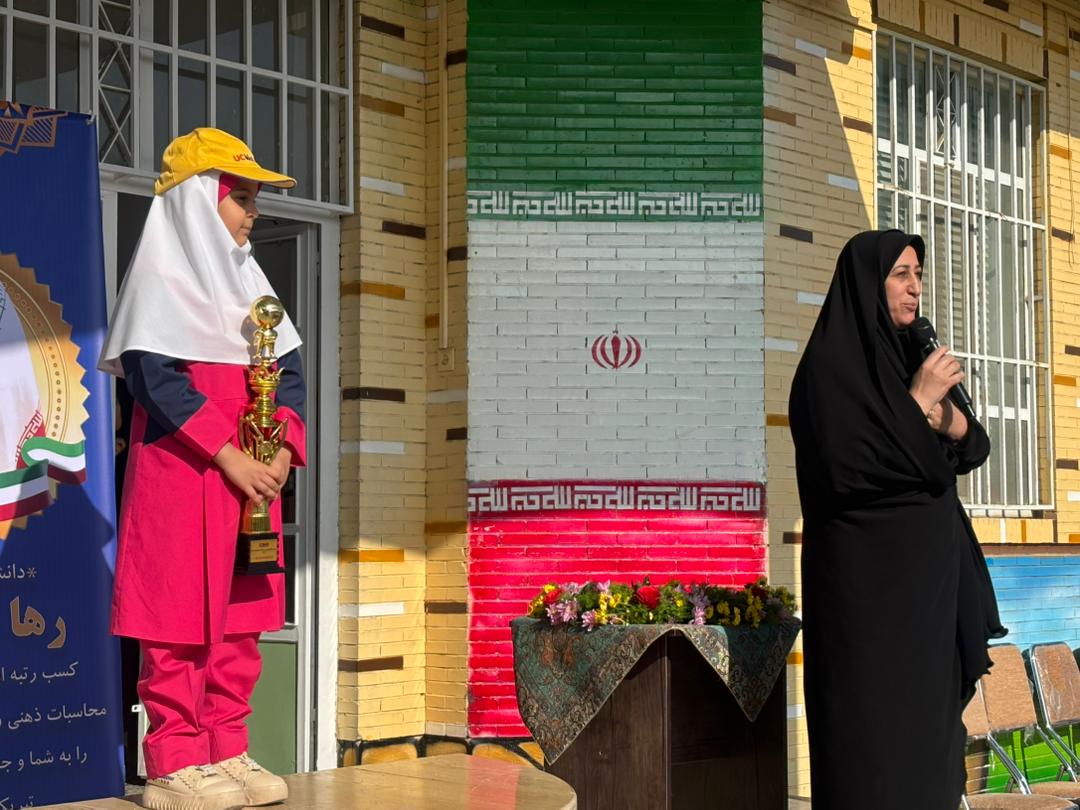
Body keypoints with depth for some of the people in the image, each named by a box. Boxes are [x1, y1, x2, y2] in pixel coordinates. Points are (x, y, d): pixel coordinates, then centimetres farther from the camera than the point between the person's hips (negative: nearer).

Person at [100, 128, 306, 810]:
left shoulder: (247, 279, 17)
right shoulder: (162, 275, -4)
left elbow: (289, 369, 11)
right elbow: (155, 376, -15)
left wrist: (282, 452, -6)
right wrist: (228, 456, -19)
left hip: (252, 473, 7)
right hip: (182, 472, -7)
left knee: (241, 616, 8)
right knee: (181, 614, -5)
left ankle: (227, 752, 15)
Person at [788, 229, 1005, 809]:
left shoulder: (909, 355, 12)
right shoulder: (829, 364, -12)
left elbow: (971, 450, 9)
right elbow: (847, 469, -21)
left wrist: (946, 410, -13)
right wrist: (919, 401, -16)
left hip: (926, 569, 8)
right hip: (867, 575, -8)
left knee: (925, 713, 11)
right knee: (874, 730, -4)